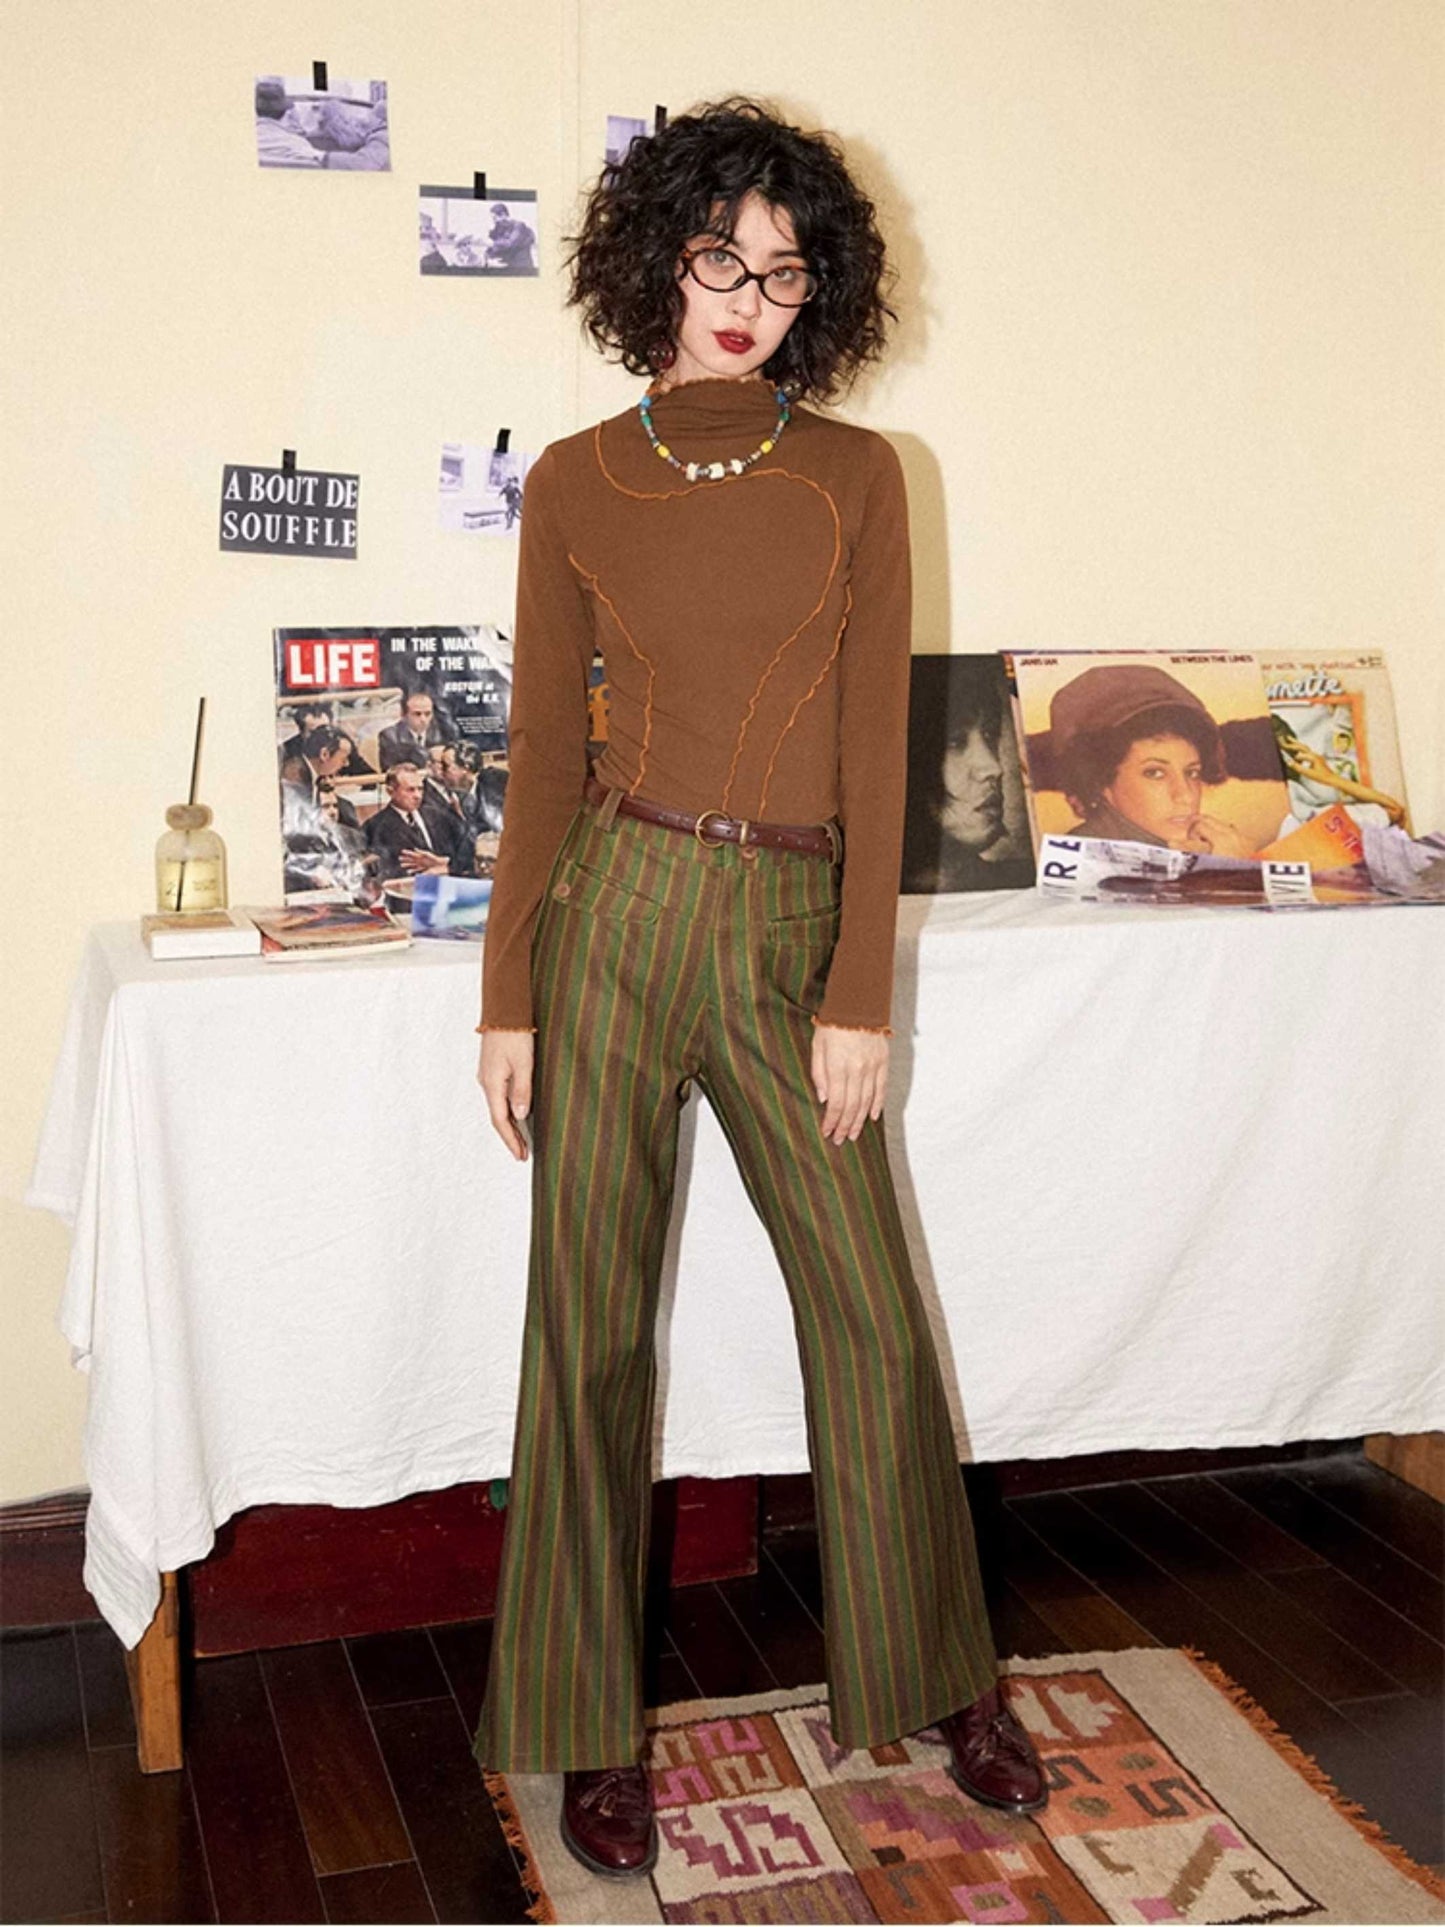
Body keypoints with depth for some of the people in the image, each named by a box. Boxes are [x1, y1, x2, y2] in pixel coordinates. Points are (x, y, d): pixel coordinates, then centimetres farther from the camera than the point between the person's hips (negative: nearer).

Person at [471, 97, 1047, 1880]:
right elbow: (544, 754, 5)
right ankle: (589, 1729, 22)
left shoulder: (856, 476, 5)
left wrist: (860, 995, -6)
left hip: (789, 924, 1)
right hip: (617, 903, 0)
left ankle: (939, 1676, 29)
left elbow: (874, 744, 0)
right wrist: (507, 997, 1)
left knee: (874, 1317, 6)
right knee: (590, 1324, 5)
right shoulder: (574, 483, 5)